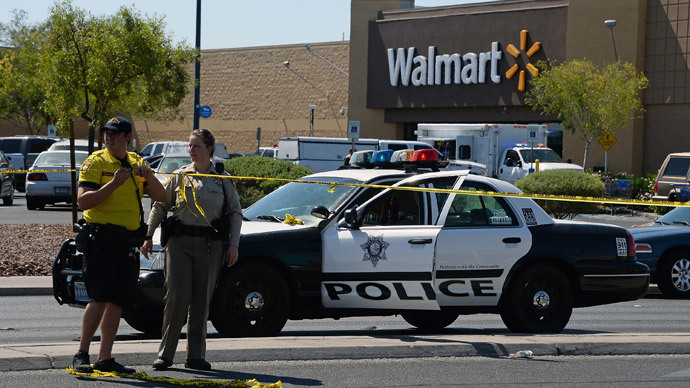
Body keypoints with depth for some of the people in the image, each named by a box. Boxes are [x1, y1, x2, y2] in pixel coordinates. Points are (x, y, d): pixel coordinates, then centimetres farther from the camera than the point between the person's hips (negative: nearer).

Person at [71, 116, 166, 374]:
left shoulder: (137, 164, 16)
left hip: (127, 241, 6)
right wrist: (114, 183, -21)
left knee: (117, 302, 6)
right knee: (100, 299, -15)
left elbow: (160, 196, 12)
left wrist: (148, 176, -7)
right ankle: (81, 355, -9)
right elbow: (83, 201, -13)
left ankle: (105, 359, 10)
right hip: (101, 236, -6)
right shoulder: (96, 162, -2)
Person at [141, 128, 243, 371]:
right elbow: (159, 207, 11)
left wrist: (233, 244, 2)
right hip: (180, 243, -1)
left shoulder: (223, 180, 7)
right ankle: (165, 354, -3)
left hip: (210, 246, 1)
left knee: (201, 302, 3)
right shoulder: (180, 176, 7)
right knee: (177, 297, -9)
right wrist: (148, 236, 3)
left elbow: (235, 212, 11)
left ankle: (195, 356, 10)